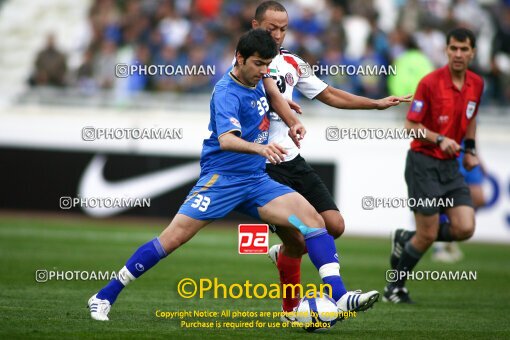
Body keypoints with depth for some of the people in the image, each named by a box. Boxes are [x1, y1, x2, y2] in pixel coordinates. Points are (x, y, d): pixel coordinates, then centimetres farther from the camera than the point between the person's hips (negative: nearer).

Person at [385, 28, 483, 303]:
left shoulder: (476, 84, 4)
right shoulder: (430, 82, -15)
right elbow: (411, 125, -13)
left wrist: (470, 150, 12)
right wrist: (439, 139, -26)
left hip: (451, 166, 6)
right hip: (424, 163, -6)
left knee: (465, 229, -8)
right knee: (428, 234, -6)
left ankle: (406, 240, 17)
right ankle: (395, 288, 15)